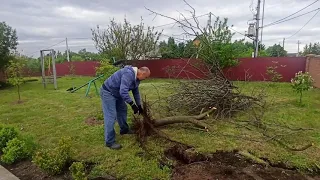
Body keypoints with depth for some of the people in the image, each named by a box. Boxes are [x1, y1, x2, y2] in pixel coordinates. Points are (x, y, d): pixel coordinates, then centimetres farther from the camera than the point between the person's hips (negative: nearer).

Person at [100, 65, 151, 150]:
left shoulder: (136, 77, 4)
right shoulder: (128, 74, -29)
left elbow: (136, 92, 14)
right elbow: (123, 91, -36)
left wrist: (139, 105, 16)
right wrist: (132, 104, -30)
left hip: (117, 93, 10)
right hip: (108, 92, -10)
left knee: (122, 110, 19)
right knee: (111, 116, -11)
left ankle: (124, 129, 38)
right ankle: (110, 142, -3)